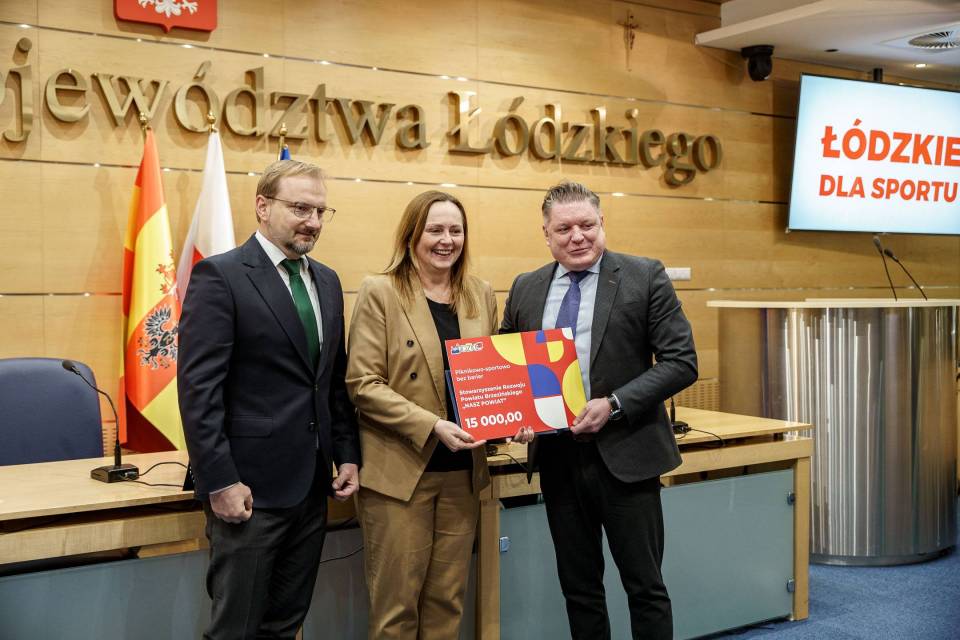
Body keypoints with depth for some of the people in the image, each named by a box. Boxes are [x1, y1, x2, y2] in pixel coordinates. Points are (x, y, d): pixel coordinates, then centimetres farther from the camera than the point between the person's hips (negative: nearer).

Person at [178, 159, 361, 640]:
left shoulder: (327, 281, 13)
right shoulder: (219, 276, -10)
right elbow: (198, 388, -15)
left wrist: (348, 455, 9)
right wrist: (220, 482, -18)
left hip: (312, 486, 7)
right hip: (250, 487, -6)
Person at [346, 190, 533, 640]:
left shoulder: (480, 295, 9)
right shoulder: (380, 293, -6)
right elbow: (363, 384, -11)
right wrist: (433, 426, -20)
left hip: (462, 471, 5)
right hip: (400, 471, -4)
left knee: (448, 600, 13)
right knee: (396, 603, 4)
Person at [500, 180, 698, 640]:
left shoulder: (645, 277, -4)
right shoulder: (525, 289, 8)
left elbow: (681, 361, -8)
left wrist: (614, 405, -18)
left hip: (625, 454, -4)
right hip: (556, 458, 4)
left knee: (644, 585, 6)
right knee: (578, 586, 15)